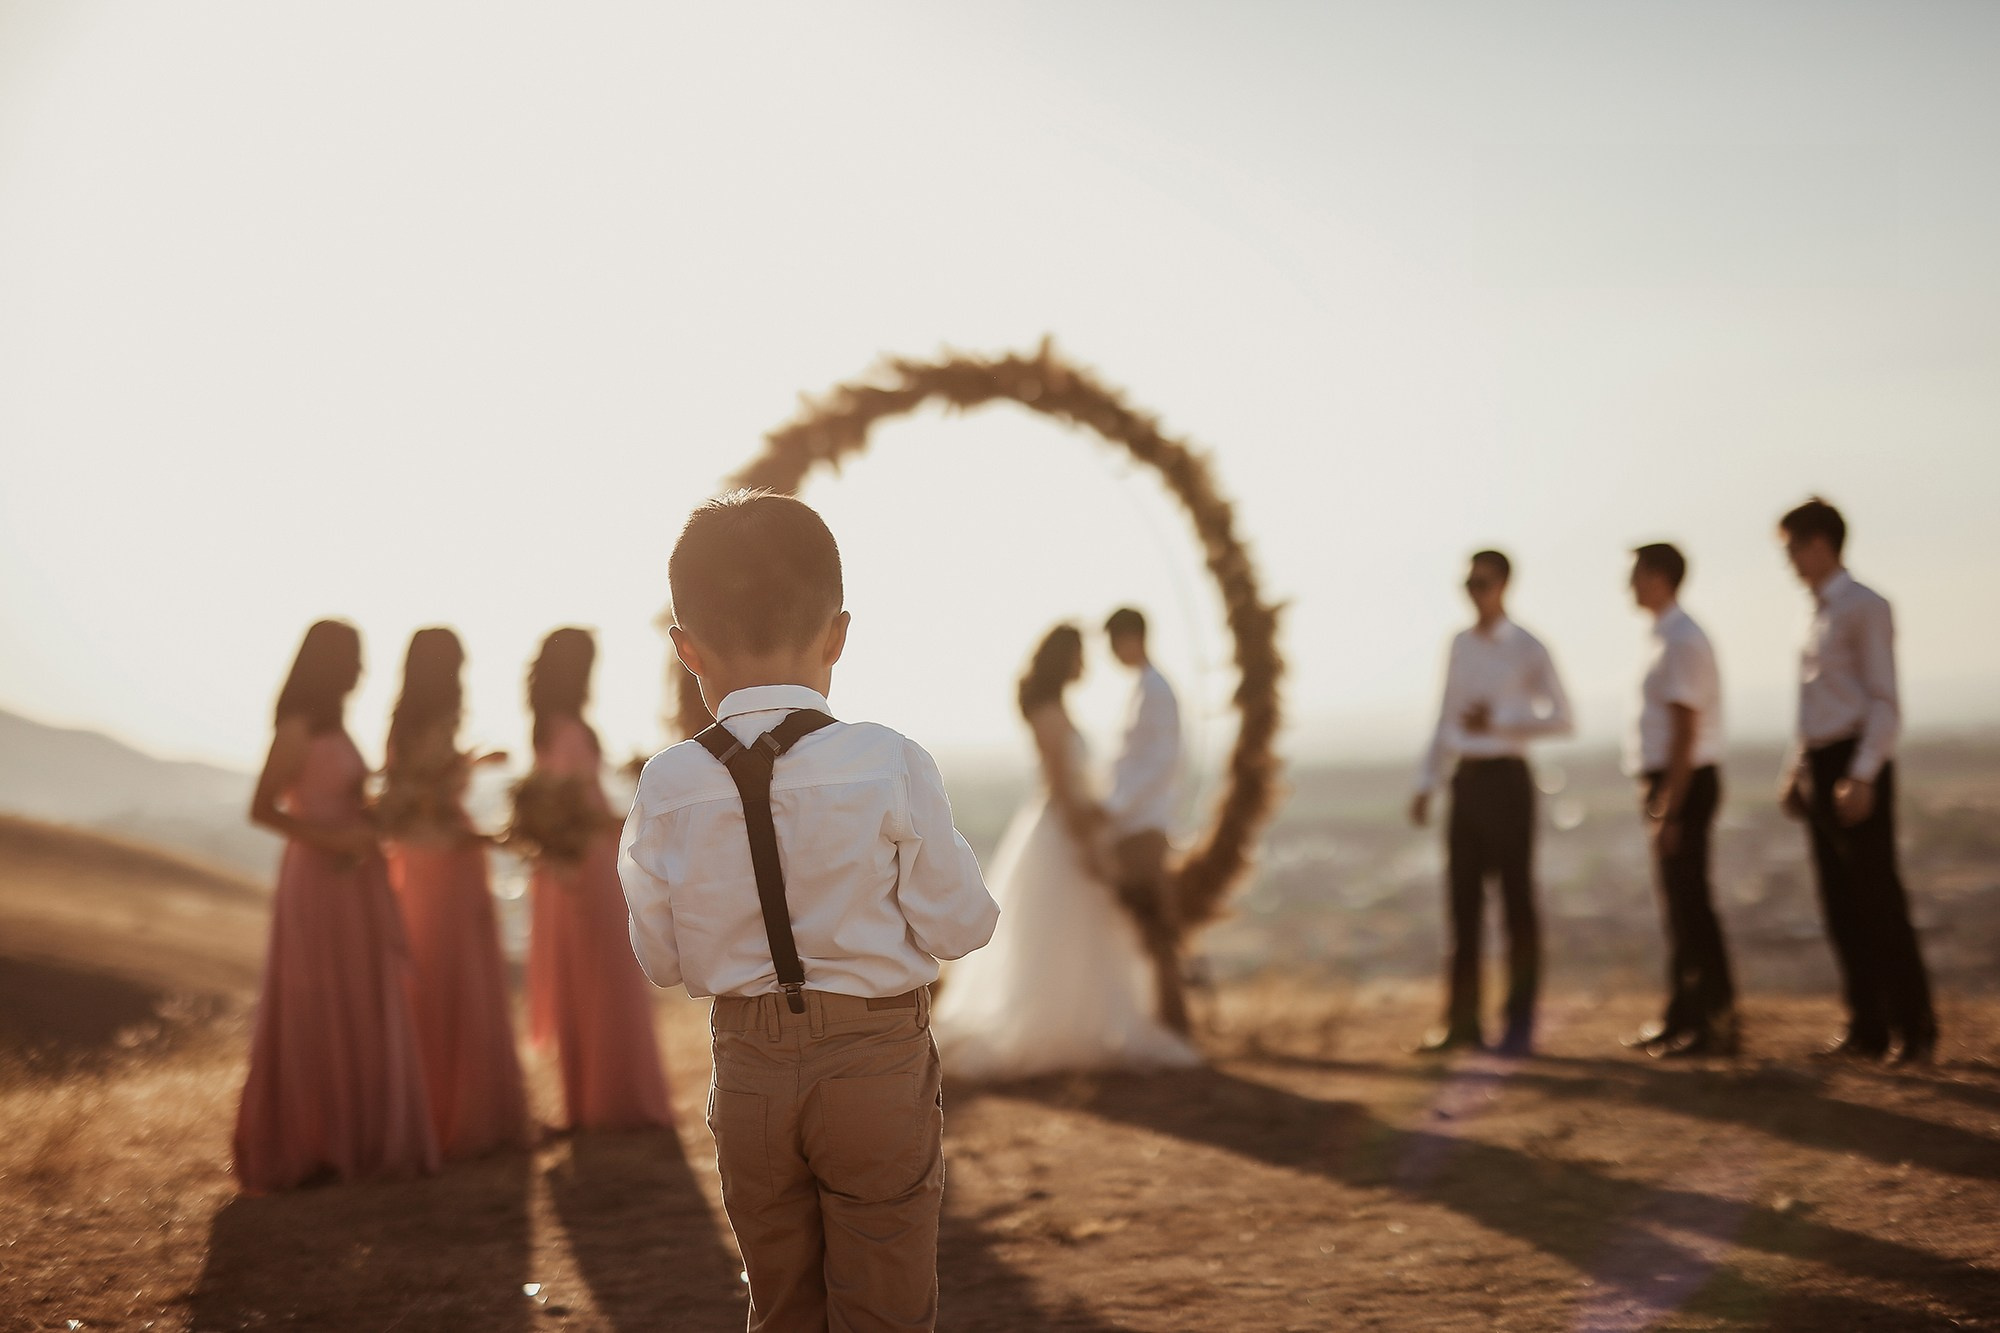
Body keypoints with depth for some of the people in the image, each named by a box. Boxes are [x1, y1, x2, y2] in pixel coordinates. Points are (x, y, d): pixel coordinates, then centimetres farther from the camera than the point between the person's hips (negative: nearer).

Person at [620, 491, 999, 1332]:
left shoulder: (668, 788, -7)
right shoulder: (891, 767, -15)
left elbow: (662, 959, 1)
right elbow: (958, 926, -8)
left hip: (749, 1073, 3)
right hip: (879, 1068, -2)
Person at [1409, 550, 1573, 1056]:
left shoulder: (1527, 649, -5)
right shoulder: (1461, 644, 12)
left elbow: (1561, 719, -5)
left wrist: (1498, 721, -15)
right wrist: (1426, 783, 11)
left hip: (1507, 777, -5)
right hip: (1466, 778, 6)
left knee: (1516, 897, 0)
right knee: (1464, 899, 6)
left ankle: (1520, 1021, 6)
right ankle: (1463, 1019, 11)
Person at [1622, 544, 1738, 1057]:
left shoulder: (1682, 641, -16)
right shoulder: (1668, 637, 15)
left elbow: (1684, 730, -20)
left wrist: (1669, 808, -22)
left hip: (1683, 783, -10)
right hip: (1669, 782, 10)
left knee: (1689, 902, -7)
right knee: (1678, 903, 14)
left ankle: (1717, 1022, -3)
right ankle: (1682, 1019, 21)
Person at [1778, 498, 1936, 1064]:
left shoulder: (1865, 607, -10)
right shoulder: (1819, 611, 16)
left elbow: (1884, 701, -14)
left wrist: (1861, 776, -21)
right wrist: (1796, 771, 16)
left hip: (1856, 769, -8)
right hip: (1820, 766, 8)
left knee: (1880, 901, -4)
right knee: (1842, 907, 8)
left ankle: (1914, 1031, 4)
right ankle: (1867, 1030, 14)